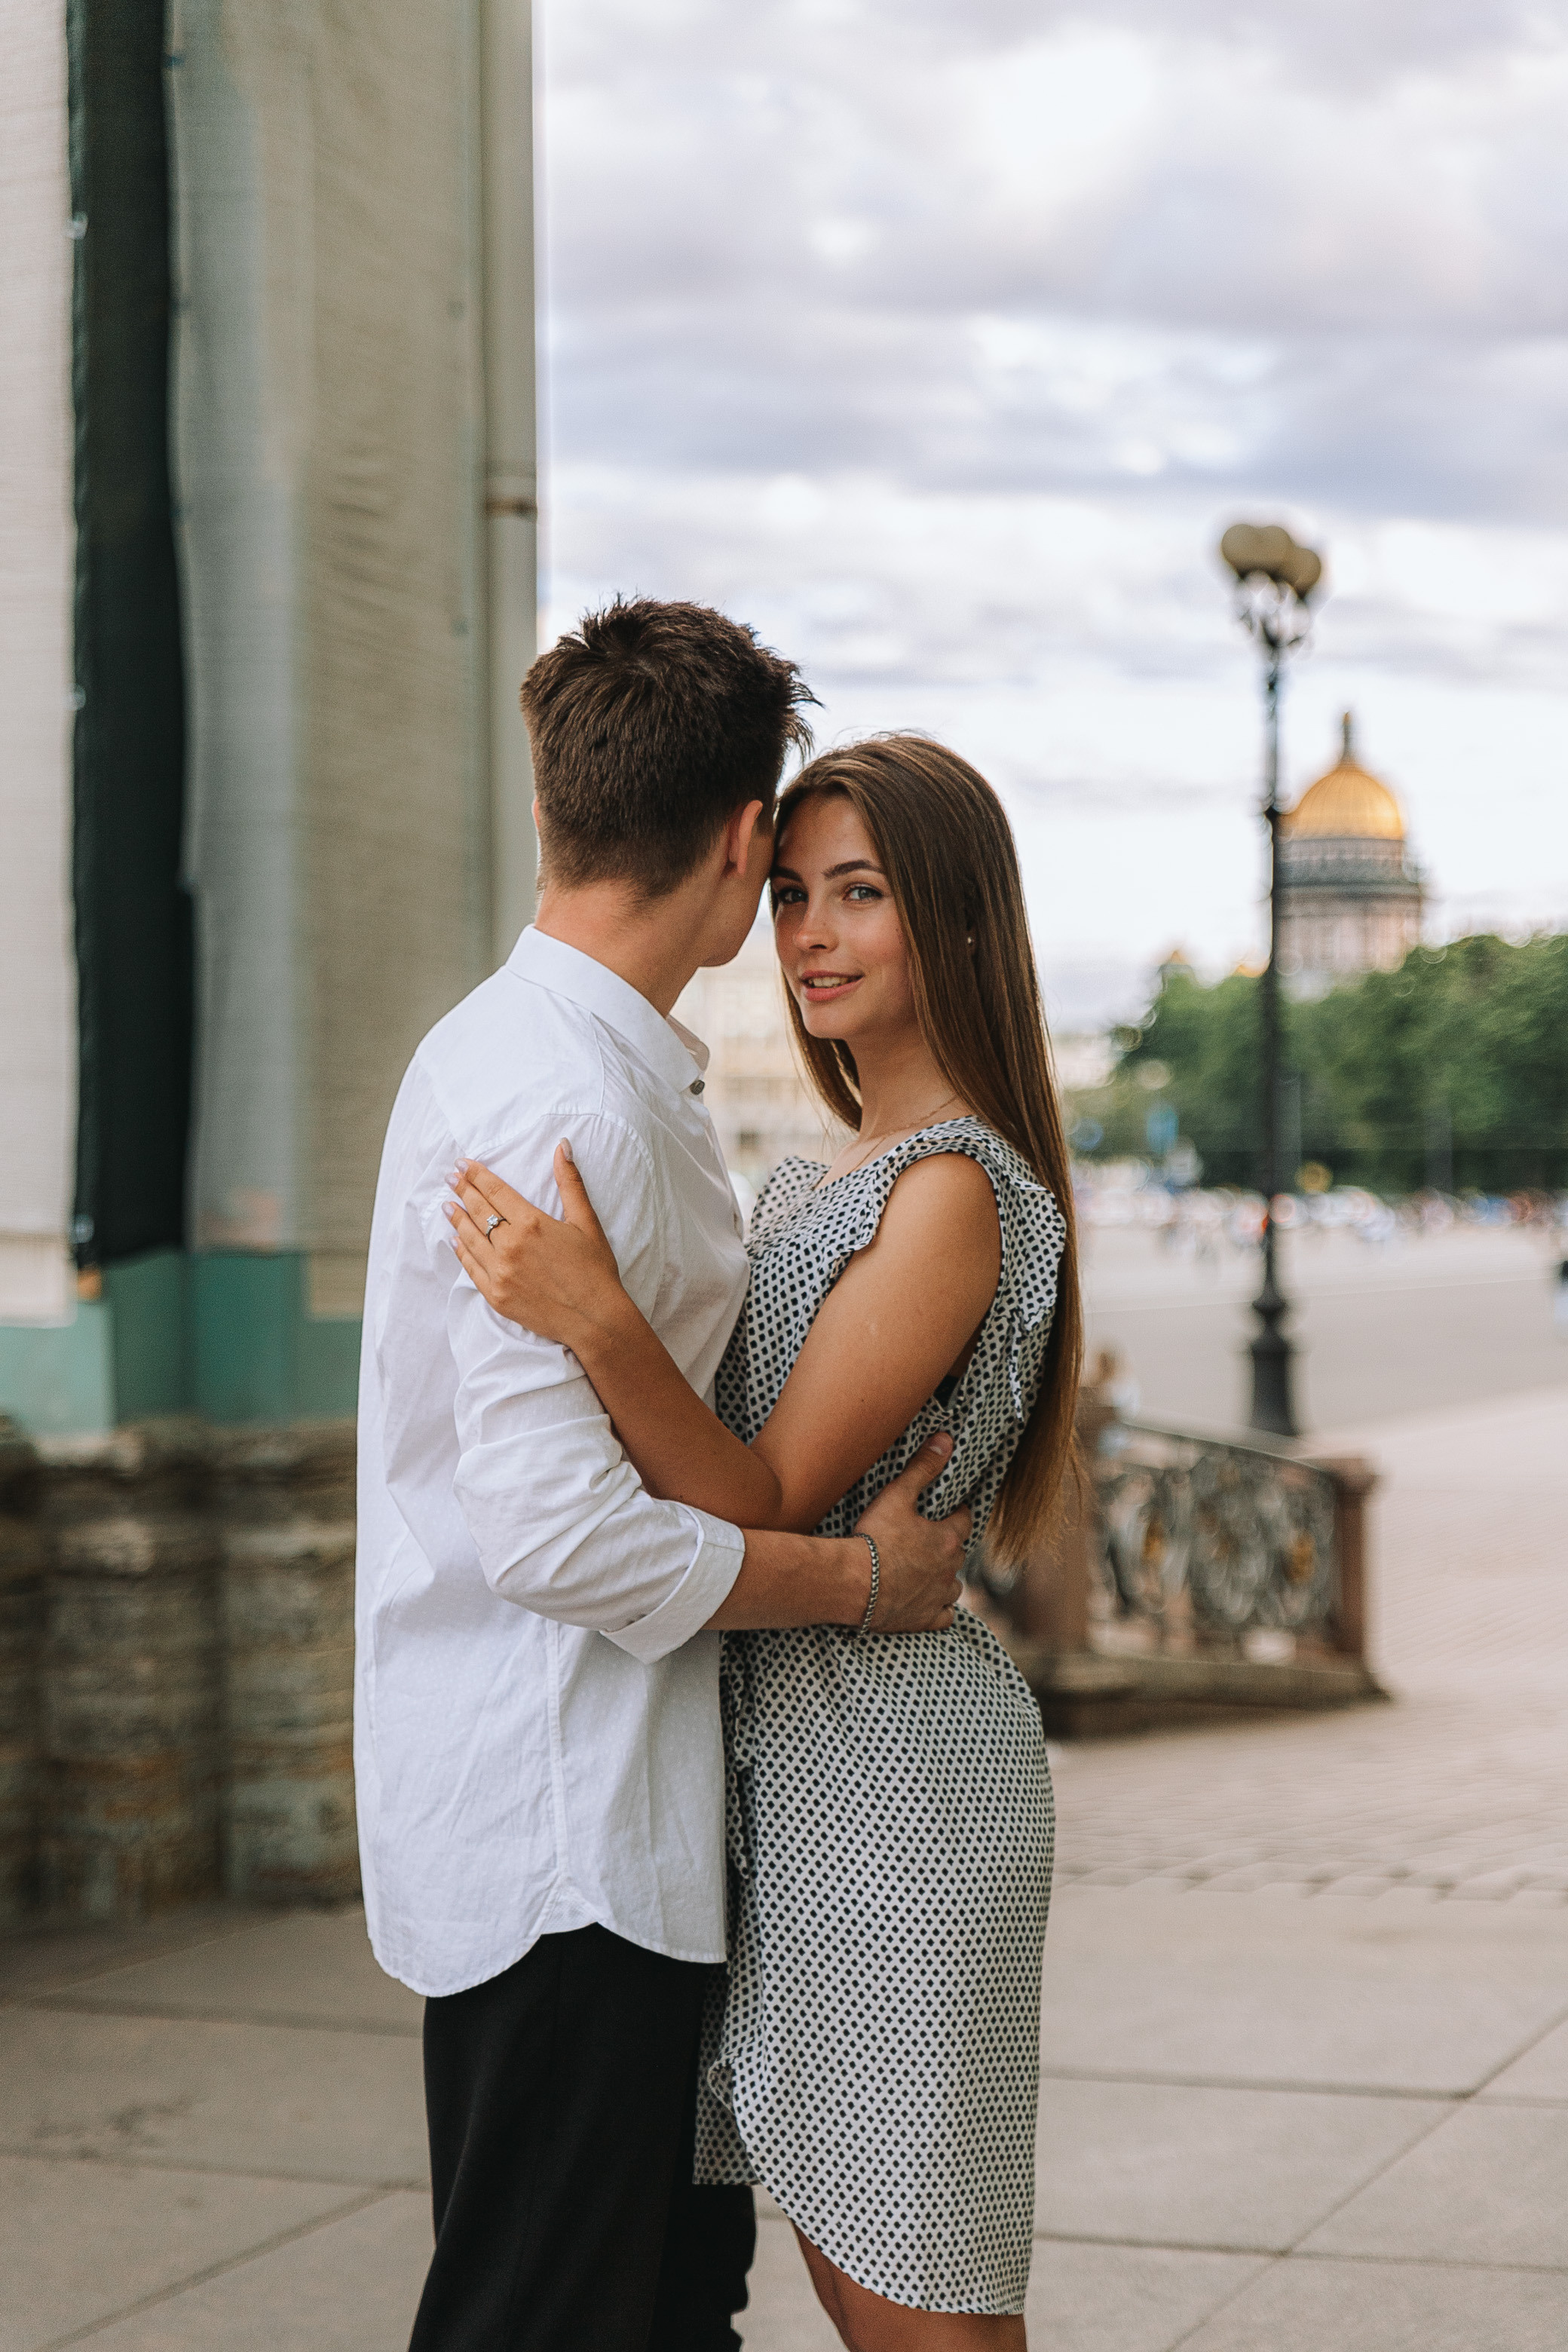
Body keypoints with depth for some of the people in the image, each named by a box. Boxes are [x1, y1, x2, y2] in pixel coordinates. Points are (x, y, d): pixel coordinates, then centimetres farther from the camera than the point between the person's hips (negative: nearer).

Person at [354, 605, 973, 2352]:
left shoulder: (507, 1049, 13)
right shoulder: (569, 1107, -20)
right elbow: (558, 1528, -24)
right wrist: (863, 1578, -13)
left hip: (606, 1811, 10)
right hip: (558, 1834, -10)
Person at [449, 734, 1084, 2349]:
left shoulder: (955, 1191, -15)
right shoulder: (826, 1183, 14)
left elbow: (766, 1505, -20)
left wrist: (597, 1319, -32)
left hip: (889, 1754, -9)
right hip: (787, 1748, 9)